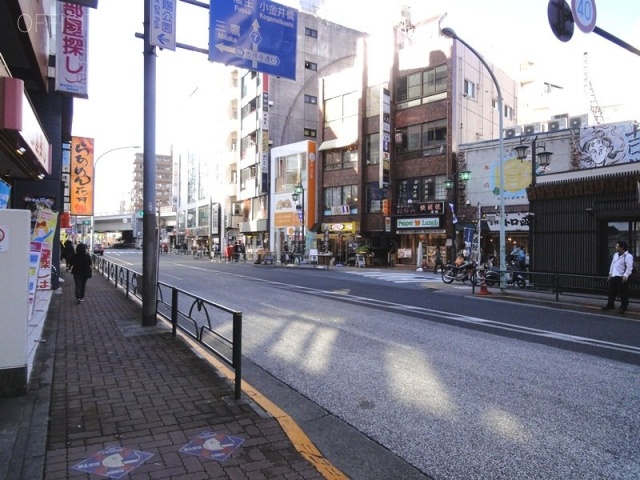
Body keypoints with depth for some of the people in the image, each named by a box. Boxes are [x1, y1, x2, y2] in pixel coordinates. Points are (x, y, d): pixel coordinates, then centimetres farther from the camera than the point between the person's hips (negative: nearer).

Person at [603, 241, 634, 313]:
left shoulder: (628, 256, -11)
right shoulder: (615, 254, 14)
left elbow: (629, 267, -18)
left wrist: (625, 276, -25)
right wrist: (610, 273, 20)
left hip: (622, 278, -8)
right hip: (613, 277, 8)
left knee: (623, 293, 0)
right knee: (611, 292, 13)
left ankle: (623, 307, 10)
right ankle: (610, 305, 23)